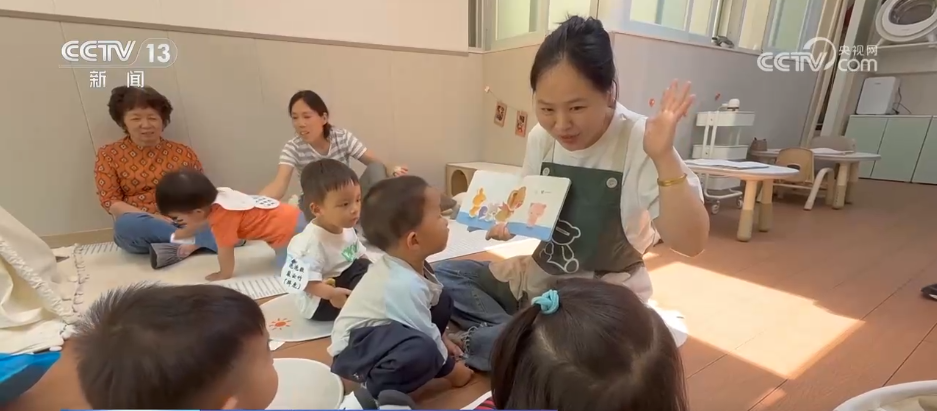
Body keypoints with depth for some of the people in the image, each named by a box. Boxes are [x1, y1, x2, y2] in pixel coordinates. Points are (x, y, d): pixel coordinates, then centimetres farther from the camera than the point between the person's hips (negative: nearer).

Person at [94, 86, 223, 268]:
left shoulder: (182, 152, 9)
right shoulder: (108, 155, 6)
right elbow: (110, 202, -2)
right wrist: (152, 218, -18)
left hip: (183, 223, 1)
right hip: (141, 229, 0)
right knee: (126, 224, -36)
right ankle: (197, 240, -27)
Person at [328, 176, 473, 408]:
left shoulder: (406, 264, -5)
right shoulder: (404, 284, -33)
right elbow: (426, 336, -24)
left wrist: (442, 341, 15)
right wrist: (450, 369, -8)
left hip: (380, 332, 10)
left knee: (442, 302, 8)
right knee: (423, 353, -36)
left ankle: (402, 364, 5)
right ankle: (371, 396, -14)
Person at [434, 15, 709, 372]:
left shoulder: (638, 143, -19)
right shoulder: (541, 137, -4)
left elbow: (691, 243, -24)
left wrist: (664, 158, -35)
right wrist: (507, 223, -11)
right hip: (534, 282, 5)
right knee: (440, 275, -6)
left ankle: (472, 343, -10)